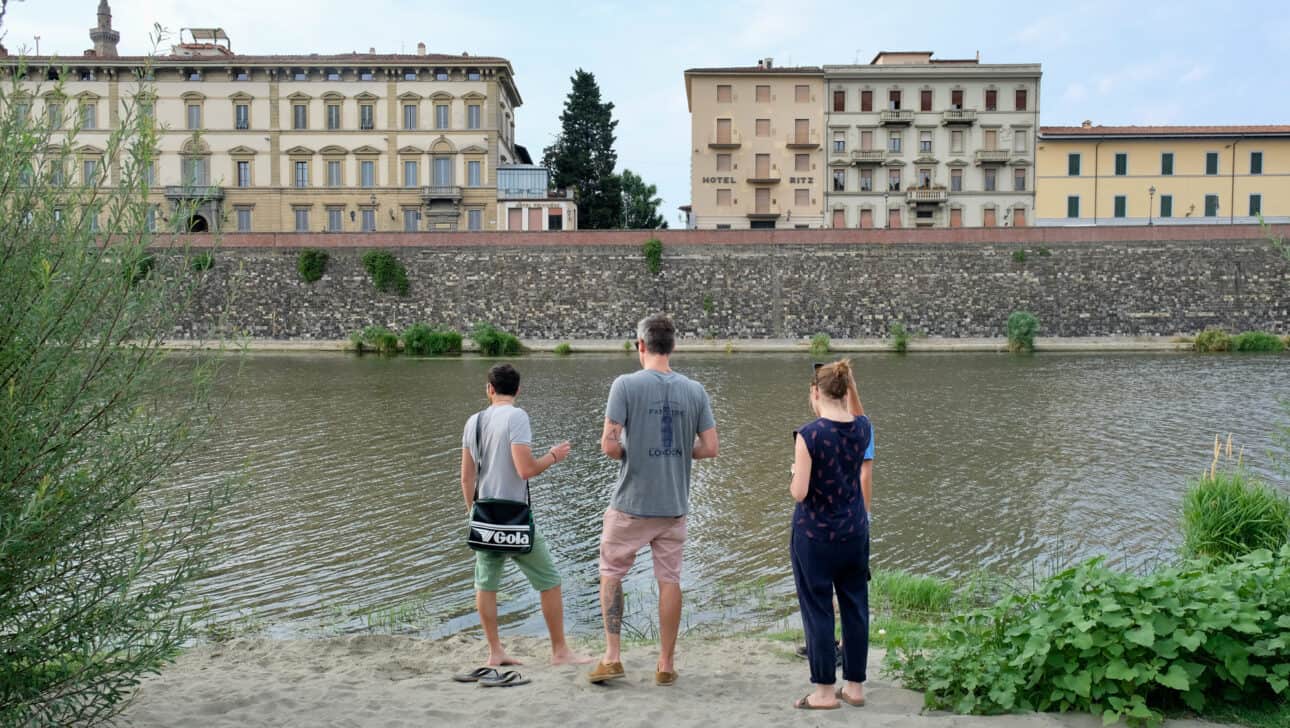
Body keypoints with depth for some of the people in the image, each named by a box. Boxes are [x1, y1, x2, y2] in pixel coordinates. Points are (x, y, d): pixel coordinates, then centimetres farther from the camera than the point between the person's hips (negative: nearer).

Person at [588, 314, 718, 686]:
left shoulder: (626, 384, -11)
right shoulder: (694, 390, 1)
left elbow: (608, 444, -16)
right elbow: (710, 448, 0)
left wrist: (625, 453, 5)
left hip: (631, 503, -3)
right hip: (675, 504, 3)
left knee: (611, 572, 14)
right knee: (669, 579, 11)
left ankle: (612, 657, 13)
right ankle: (666, 665, 19)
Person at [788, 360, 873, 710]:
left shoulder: (809, 435, -17)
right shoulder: (862, 428, -2)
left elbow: (799, 493, -16)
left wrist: (795, 475, 3)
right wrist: (847, 383, 16)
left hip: (814, 534, -5)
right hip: (854, 530, 5)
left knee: (818, 610, 4)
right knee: (855, 606, 13)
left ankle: (824, 691, 12)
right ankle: (855, 686, 22)